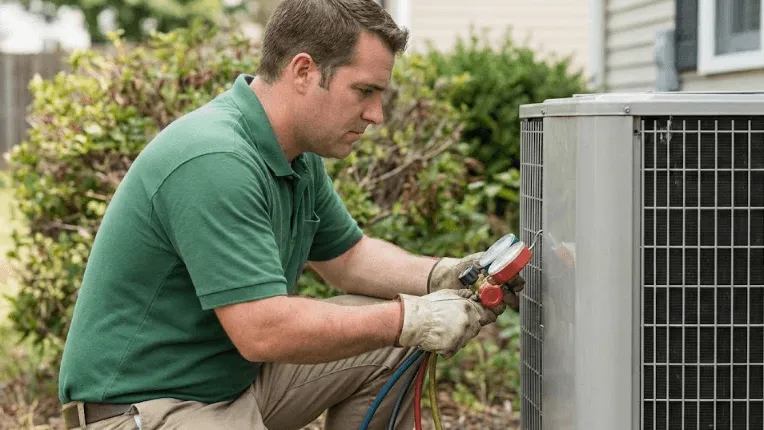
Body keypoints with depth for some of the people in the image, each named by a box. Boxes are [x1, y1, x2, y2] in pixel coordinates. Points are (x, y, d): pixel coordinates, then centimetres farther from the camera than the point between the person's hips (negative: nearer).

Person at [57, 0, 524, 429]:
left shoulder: (298, 152, 4)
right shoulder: (214, 163, -26)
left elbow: (347, 255, 17)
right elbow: (263, 332, -29)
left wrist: (442, 276, 0)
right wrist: (409, 319, -22)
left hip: (237, 373, 9)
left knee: (388, 349, 5)